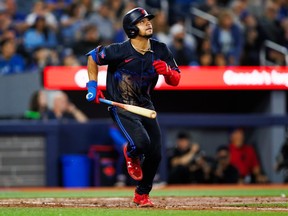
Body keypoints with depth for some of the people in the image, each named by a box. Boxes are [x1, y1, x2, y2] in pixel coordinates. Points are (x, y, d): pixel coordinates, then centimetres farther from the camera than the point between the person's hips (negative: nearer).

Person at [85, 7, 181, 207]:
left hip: (146, 106, 6)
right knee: (141, 143, -28)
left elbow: (175, 81, 1)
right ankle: (131, 154, 12)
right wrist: (93, 86, -7)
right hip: (122, 107, -5)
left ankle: (142, 195, 25)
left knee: (155, 154, 1)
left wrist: (167, 71, -21)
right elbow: (93, 57, -3)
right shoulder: (120, 51, -19)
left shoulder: (160, 50, -4)